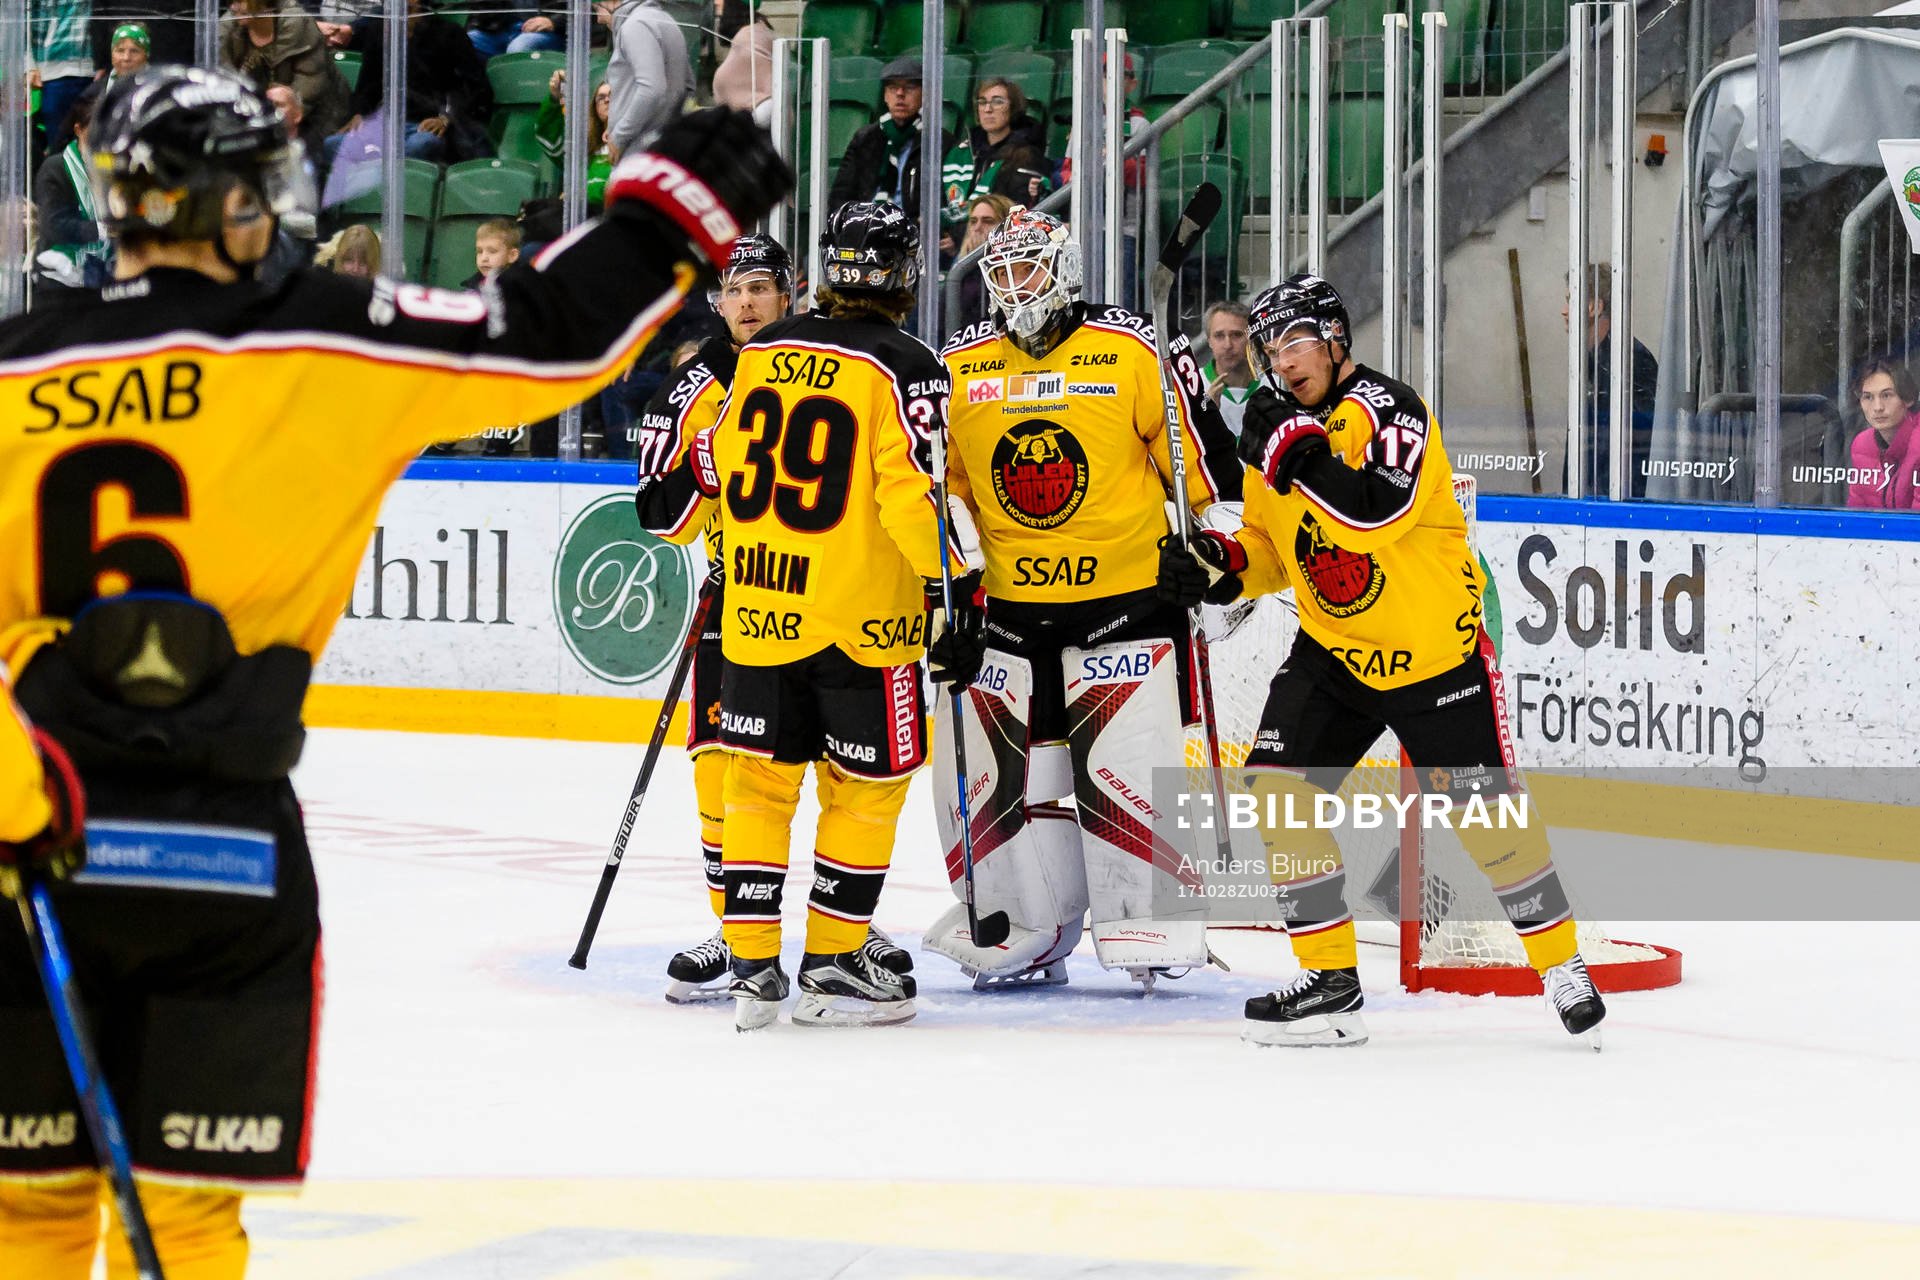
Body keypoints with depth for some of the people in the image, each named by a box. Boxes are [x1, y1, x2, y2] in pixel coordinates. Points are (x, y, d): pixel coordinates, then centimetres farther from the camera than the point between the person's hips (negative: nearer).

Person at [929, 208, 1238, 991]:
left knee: (1124, 760, -9)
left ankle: (1152, 922, 2)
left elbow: (1197, 449, -1)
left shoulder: (1133, 351, -4)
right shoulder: (959, 368, 7)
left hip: (1126, 594, -4)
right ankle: (1029, 932, 15)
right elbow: (934, 479, 13)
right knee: (1002, 764, 3)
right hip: (1008, 602, 4)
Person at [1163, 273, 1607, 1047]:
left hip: (1432, 649, -6)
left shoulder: (1385, 407, -15)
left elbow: (1381, 509, -32)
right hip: (1332, 651, 6)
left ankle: (1561, 963, 15)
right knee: (1278, 789, -7)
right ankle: (1329, 980, -1)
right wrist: (1221, 567, -4)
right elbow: (1272, 548, 15)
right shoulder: (1277, 431, 6)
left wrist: (1298, 451, -33)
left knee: (1483, 812, -4)